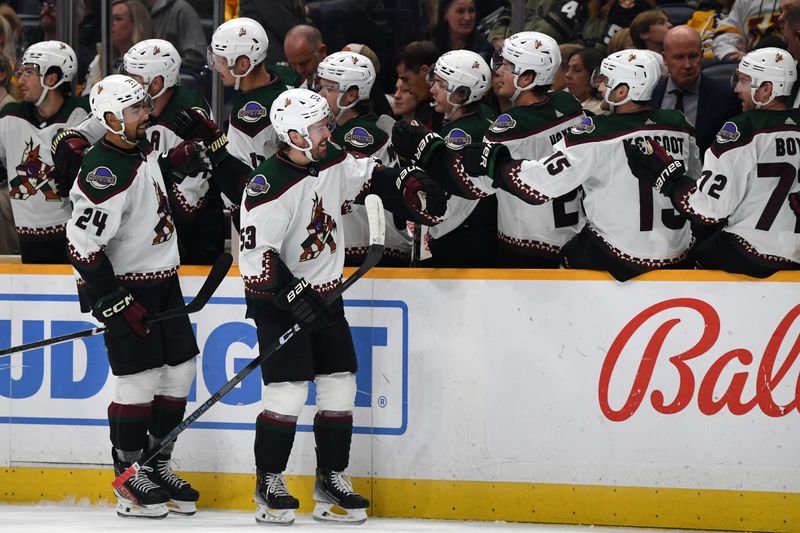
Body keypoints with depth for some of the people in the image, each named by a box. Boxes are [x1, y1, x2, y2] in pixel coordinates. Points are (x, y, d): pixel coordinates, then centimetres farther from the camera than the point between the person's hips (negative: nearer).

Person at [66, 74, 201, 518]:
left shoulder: (144, 150, 6)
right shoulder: (106, 172, -24)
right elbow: (83, 245, -26)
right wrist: (117, 303, -23)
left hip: (162, 281, 9)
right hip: (123, 286, -9)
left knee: (179, 370, 10)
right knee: (140, 379, -7)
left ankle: (158, 468, 21)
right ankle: (129, 480, 4)